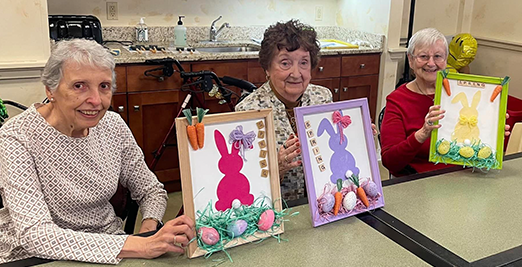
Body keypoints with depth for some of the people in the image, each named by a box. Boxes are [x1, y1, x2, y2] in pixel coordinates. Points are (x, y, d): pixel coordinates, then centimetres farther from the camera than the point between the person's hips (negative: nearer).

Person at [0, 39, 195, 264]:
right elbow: (35, 235, -26)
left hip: (108, 245, 3)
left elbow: (151, 190, 6)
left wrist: (150, 226, -15)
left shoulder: (113, 126, -3)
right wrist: (139, 246, -34)